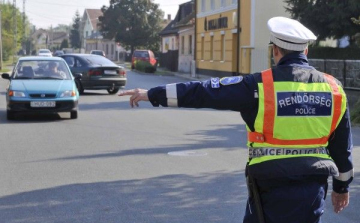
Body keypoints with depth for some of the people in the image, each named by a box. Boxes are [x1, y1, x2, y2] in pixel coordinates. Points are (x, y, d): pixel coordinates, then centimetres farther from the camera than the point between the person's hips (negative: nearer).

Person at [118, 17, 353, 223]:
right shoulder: (333, 87, 1)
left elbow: (203, 92, -11)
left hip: (271, 185, -4)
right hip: (313, 187, 4)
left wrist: (153, 94, -3)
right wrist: (342, 185, 21)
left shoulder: (260, 86, -12)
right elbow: (342, 145, 8)